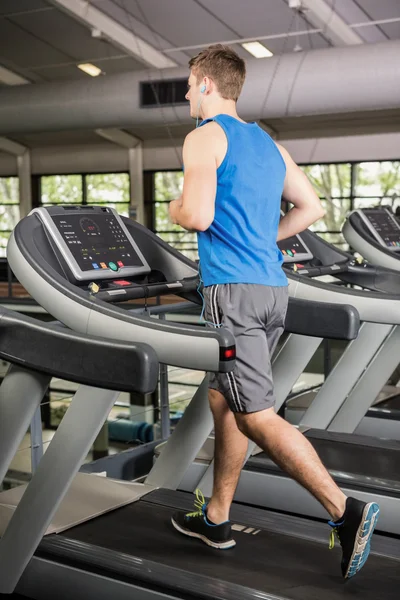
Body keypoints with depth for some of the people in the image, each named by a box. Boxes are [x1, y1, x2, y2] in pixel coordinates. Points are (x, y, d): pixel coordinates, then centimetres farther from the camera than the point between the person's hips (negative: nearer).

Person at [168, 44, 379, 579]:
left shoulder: (204, 137, -5)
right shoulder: (267, 143, 19)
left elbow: (198, 215, -18)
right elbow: (311, 207, 19)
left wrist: (176, 210, 4)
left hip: (233, 290, -9)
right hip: (272, 288, 9)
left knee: (257, 415, -7)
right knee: (222, 399, 17)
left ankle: (345, 511, -10)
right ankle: (216, 518, 27)